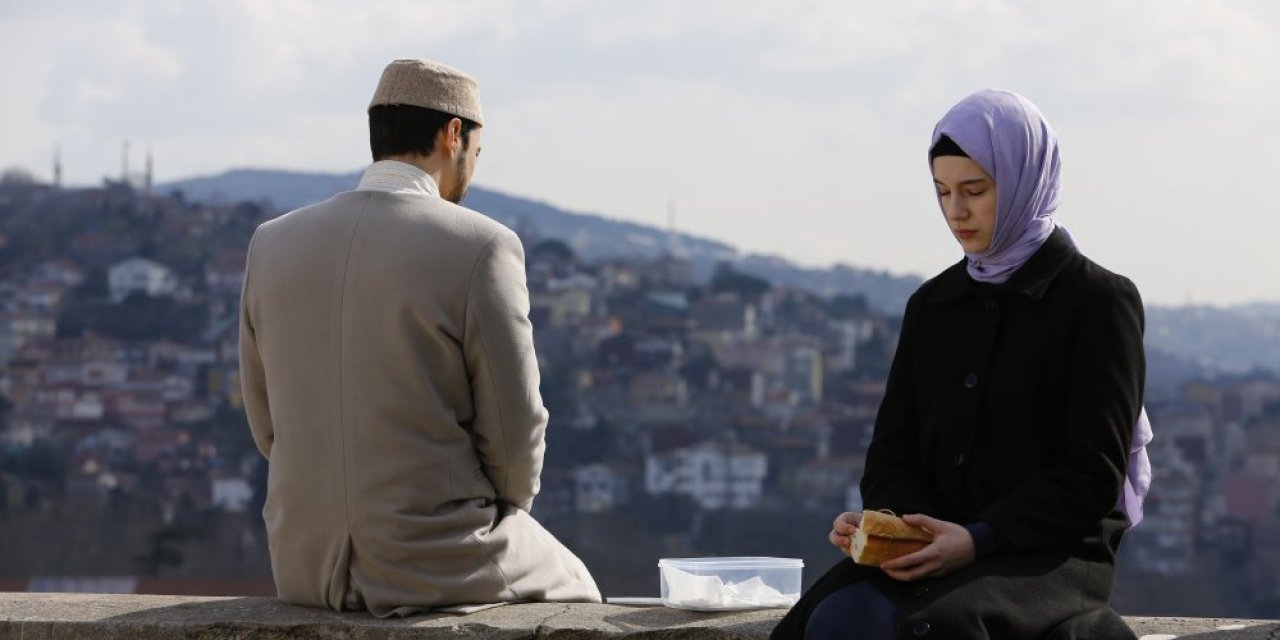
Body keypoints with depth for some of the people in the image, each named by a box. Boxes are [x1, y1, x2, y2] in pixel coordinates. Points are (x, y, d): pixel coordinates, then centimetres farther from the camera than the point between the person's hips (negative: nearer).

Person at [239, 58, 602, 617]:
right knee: (569, 593, 29)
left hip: (308, 565, 5)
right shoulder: (480, 248, -14)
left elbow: (270, 424, 9)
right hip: (440, 563, -5)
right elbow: (514, 432, -10)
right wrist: (502, 509, 11)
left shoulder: (273, 246, 1)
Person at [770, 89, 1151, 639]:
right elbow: (894, 449, 15)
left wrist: (978, 541, -21)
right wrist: (885, 519, -9)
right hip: (935, 549, 5)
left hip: (1052, 557, -5)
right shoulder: (933, 305, 17)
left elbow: (1091, 475, -7)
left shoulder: (1098, 301, 0)